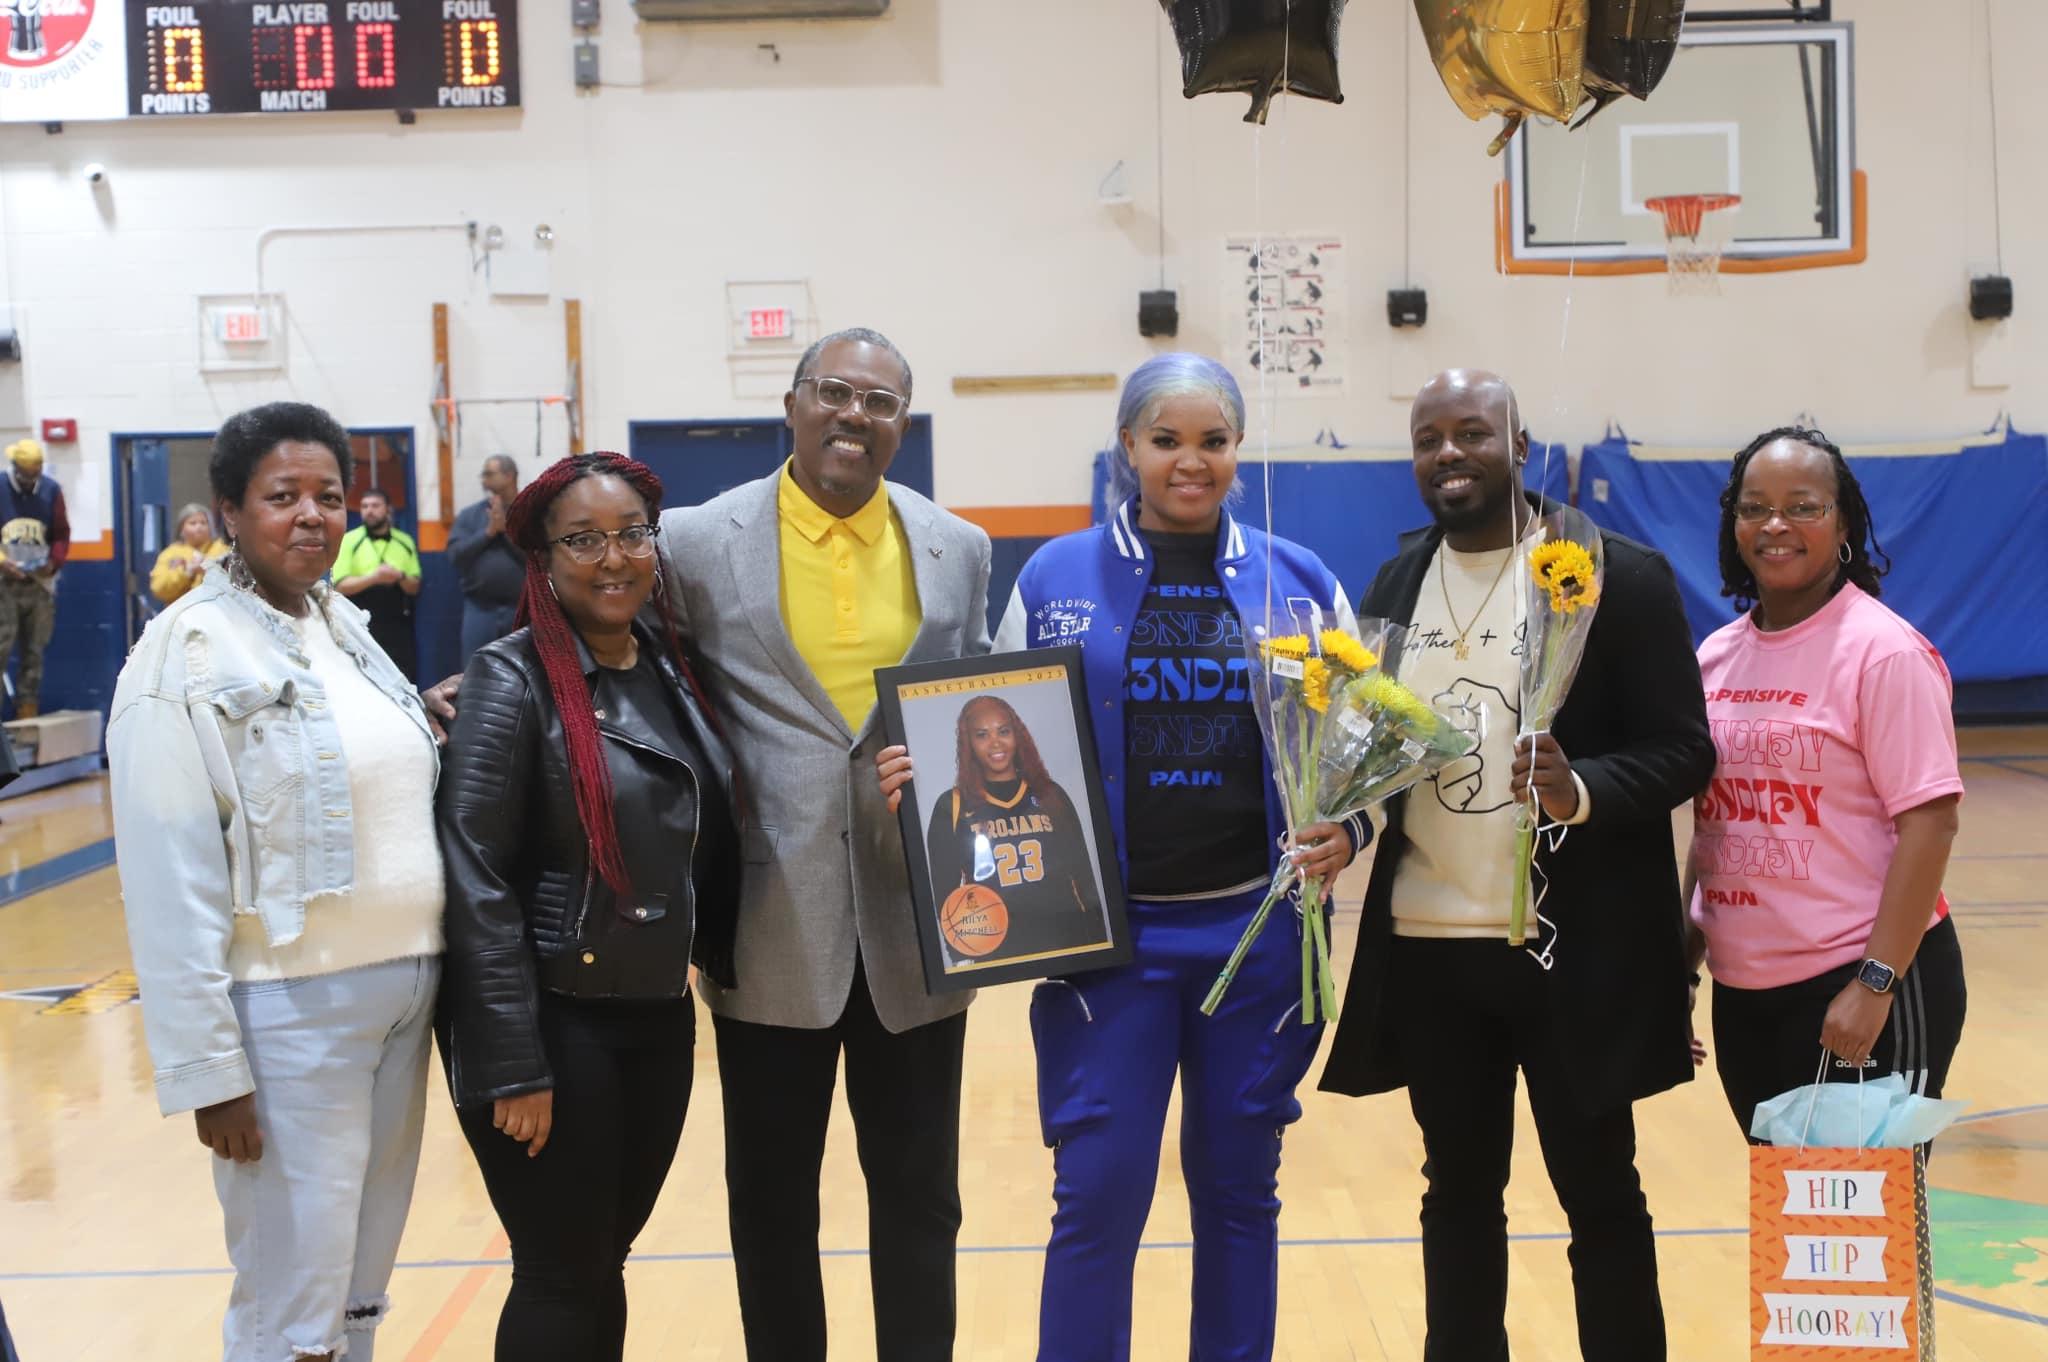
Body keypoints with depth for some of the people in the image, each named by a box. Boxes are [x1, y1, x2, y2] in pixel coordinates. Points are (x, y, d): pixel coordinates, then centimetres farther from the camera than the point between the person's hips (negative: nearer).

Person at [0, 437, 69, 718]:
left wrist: (54, 561, -7)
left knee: (34, 652, 5)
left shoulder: (51, 490, 6)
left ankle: (28, 710, 11)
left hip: (40, 583, 3)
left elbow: (61, 534, 10)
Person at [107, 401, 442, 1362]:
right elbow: (171, 883, -14)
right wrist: (207, 1065, -15)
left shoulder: (348, 626, 10)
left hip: (405, 990, 7)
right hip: (291, 1010, -7)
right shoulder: (185, 656, -11)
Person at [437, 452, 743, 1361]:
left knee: (605, 1264, 16)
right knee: (562, 1279, 4)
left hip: (659, 1017, 6)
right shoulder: (512, 681, -13)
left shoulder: (671, 672, 6)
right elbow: (477, 881, -17)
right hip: (555, 1023, -6)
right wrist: (513, 1063, -18)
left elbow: (709, 844, 14)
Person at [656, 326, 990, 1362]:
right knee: (771, 1196, 12)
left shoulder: (958, 550, 6)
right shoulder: (697, 543, -3)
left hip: (915, 924, 2)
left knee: (919, 1193, 13)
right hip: (774, 926, -2)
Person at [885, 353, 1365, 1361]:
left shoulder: (1302, 583, 4)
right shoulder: (1054, 579, 1)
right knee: (1098, 1195, -1)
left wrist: (1346, 834, -10)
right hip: (1106, 932, -1)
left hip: (1259, 929, 2)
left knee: (1240, 1191, 12)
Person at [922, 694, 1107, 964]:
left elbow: (1083, 873, 9)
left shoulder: (1050, 795, 7)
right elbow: (945, 890, 3)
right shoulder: (951, 807, 0)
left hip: (1066, 940, 2)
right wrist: (961, 954, -5)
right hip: (997, 951, -2)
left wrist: (1099, 945, 4)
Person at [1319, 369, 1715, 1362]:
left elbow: (1683, 750, -7)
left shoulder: (1620, 575, -6)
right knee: (1458, 1194, 15)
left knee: (1599, 1195, 9)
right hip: (1428, 946, 4)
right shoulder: (1394, 584, 9)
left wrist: (1582, 793, -26)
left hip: (1574, 949, -4)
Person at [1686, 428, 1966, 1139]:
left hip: (1857, 987, -6)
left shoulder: (1882, 650, -11)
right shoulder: (1717, 655, 8)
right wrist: (1685, 958, 12)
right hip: (1742, 992, 6)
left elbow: (1929, 822, -15)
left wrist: (1875, 984, -20)